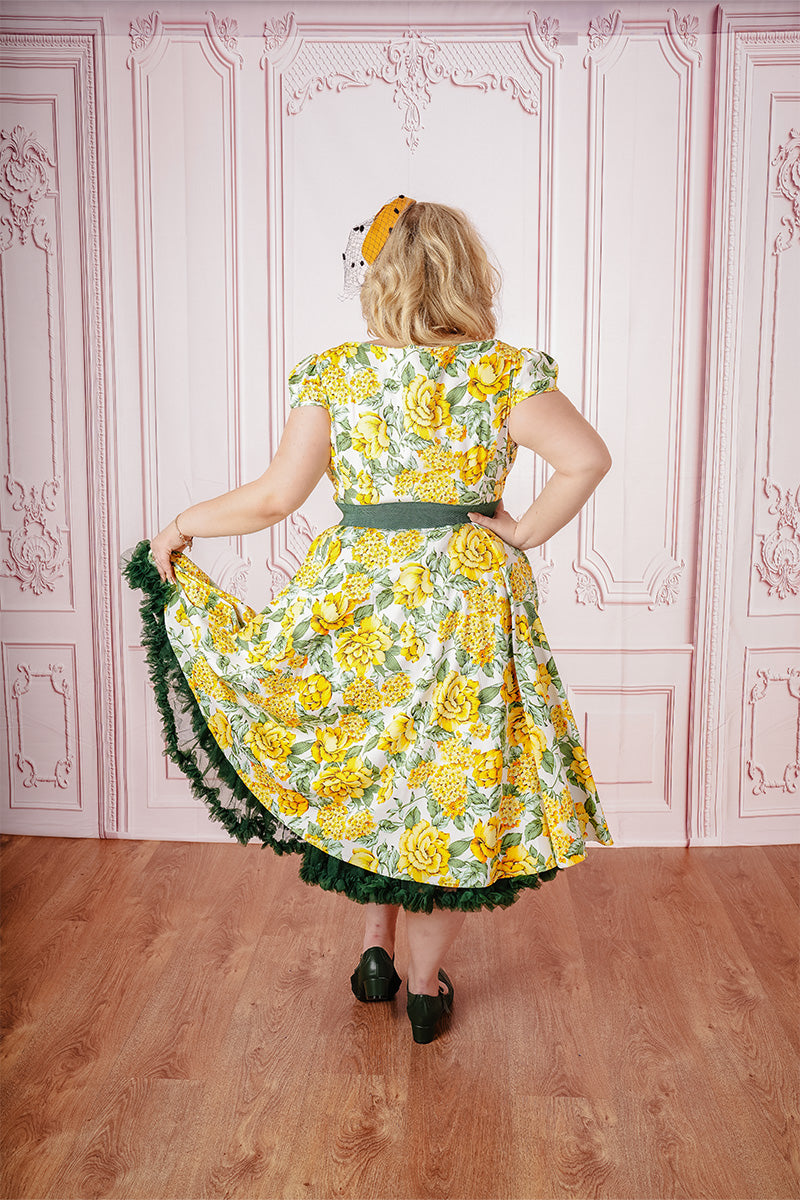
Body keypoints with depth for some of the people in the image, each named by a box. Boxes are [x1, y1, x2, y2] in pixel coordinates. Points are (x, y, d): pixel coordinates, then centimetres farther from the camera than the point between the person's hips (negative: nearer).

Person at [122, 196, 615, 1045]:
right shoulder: (504, 372, -7)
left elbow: (274, 498, -7)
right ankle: (425, 986, 24)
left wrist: (181, 523, 7)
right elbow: (587, 460, -16)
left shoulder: (333, 373, -7)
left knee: (364, 764, 22)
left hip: (357, 595, 0)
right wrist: (527, 531, -4)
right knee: (450, 778, 12)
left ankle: (375, 950, 30)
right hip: (469, 600, 0)